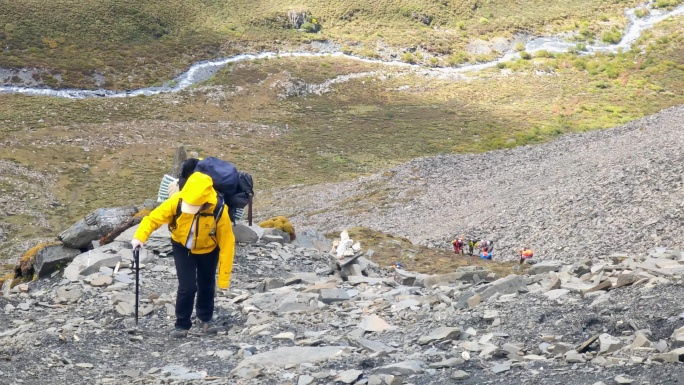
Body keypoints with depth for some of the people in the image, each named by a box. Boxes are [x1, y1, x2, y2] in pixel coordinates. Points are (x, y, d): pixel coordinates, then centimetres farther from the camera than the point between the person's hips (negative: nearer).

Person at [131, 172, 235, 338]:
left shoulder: (219, 210, -34)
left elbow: (227, 243, -26)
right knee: (187, 286, -8)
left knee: (206, 285, 15)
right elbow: (154, 217, -22)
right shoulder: (177, 201, -33)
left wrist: (224, 277, -24)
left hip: (207, 249, 0)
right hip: (182, 247, 0)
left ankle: (206, 319, 41)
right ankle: (182, 325, 11)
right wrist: (140, 237, -41)